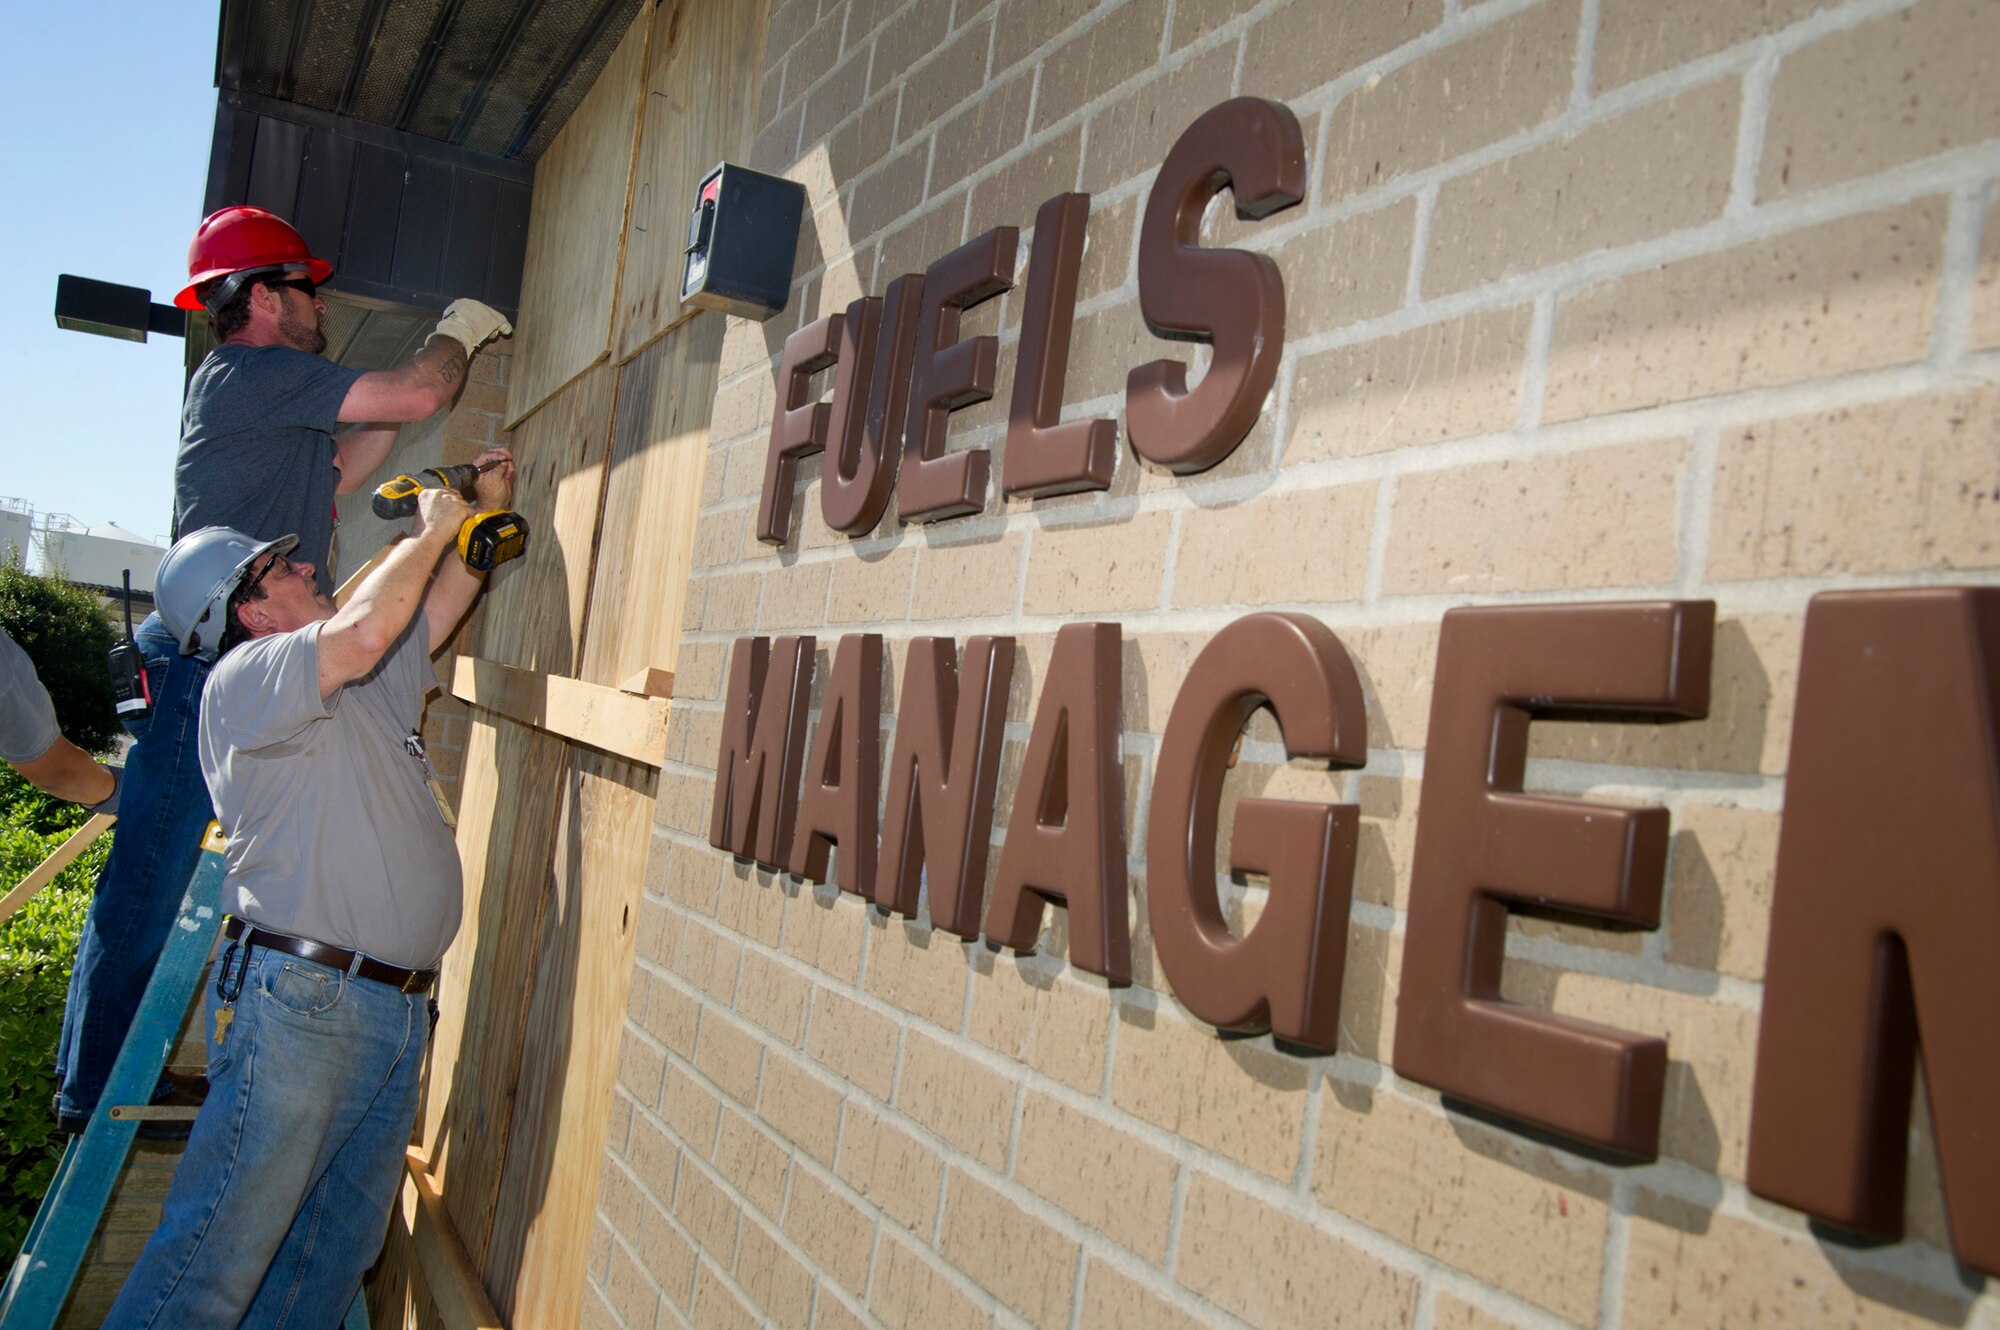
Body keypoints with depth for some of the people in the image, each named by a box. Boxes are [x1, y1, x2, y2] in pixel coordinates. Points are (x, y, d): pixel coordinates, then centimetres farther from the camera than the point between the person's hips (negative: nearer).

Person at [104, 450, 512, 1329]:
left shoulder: (372, 677, 20)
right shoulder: (245, 680, -5)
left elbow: (438, 603, 32)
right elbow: (359, 631, -22)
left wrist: (483, 515, 19)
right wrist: (429, 531, -9)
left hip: (399, 1011, 8)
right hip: (297, 1000, -8)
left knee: (336, 1251, 11)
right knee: (224, 1244, -3)